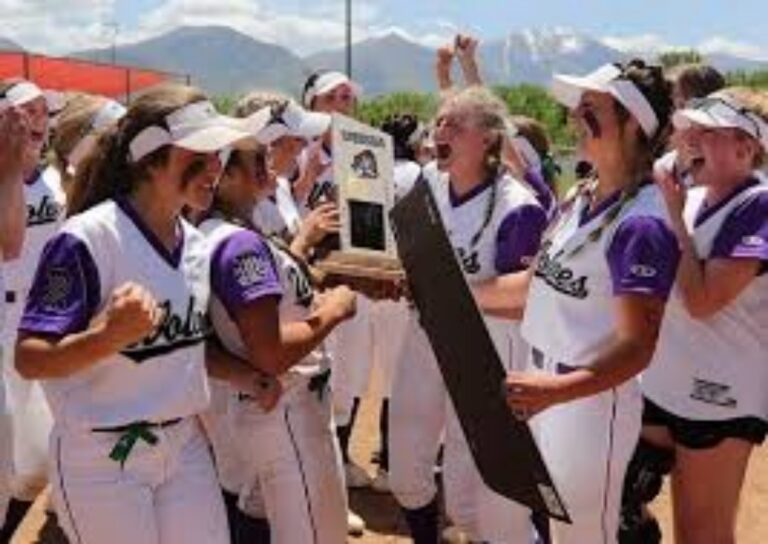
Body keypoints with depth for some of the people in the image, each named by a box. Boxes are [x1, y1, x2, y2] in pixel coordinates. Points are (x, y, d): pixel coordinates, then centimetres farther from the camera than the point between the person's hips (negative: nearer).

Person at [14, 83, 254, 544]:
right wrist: (112, 336, -37)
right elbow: (29, 360, -20)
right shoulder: (86, 239, -19)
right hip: (103, 457, -6)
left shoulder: (196, 242, 4)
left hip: (186, 445, 7)